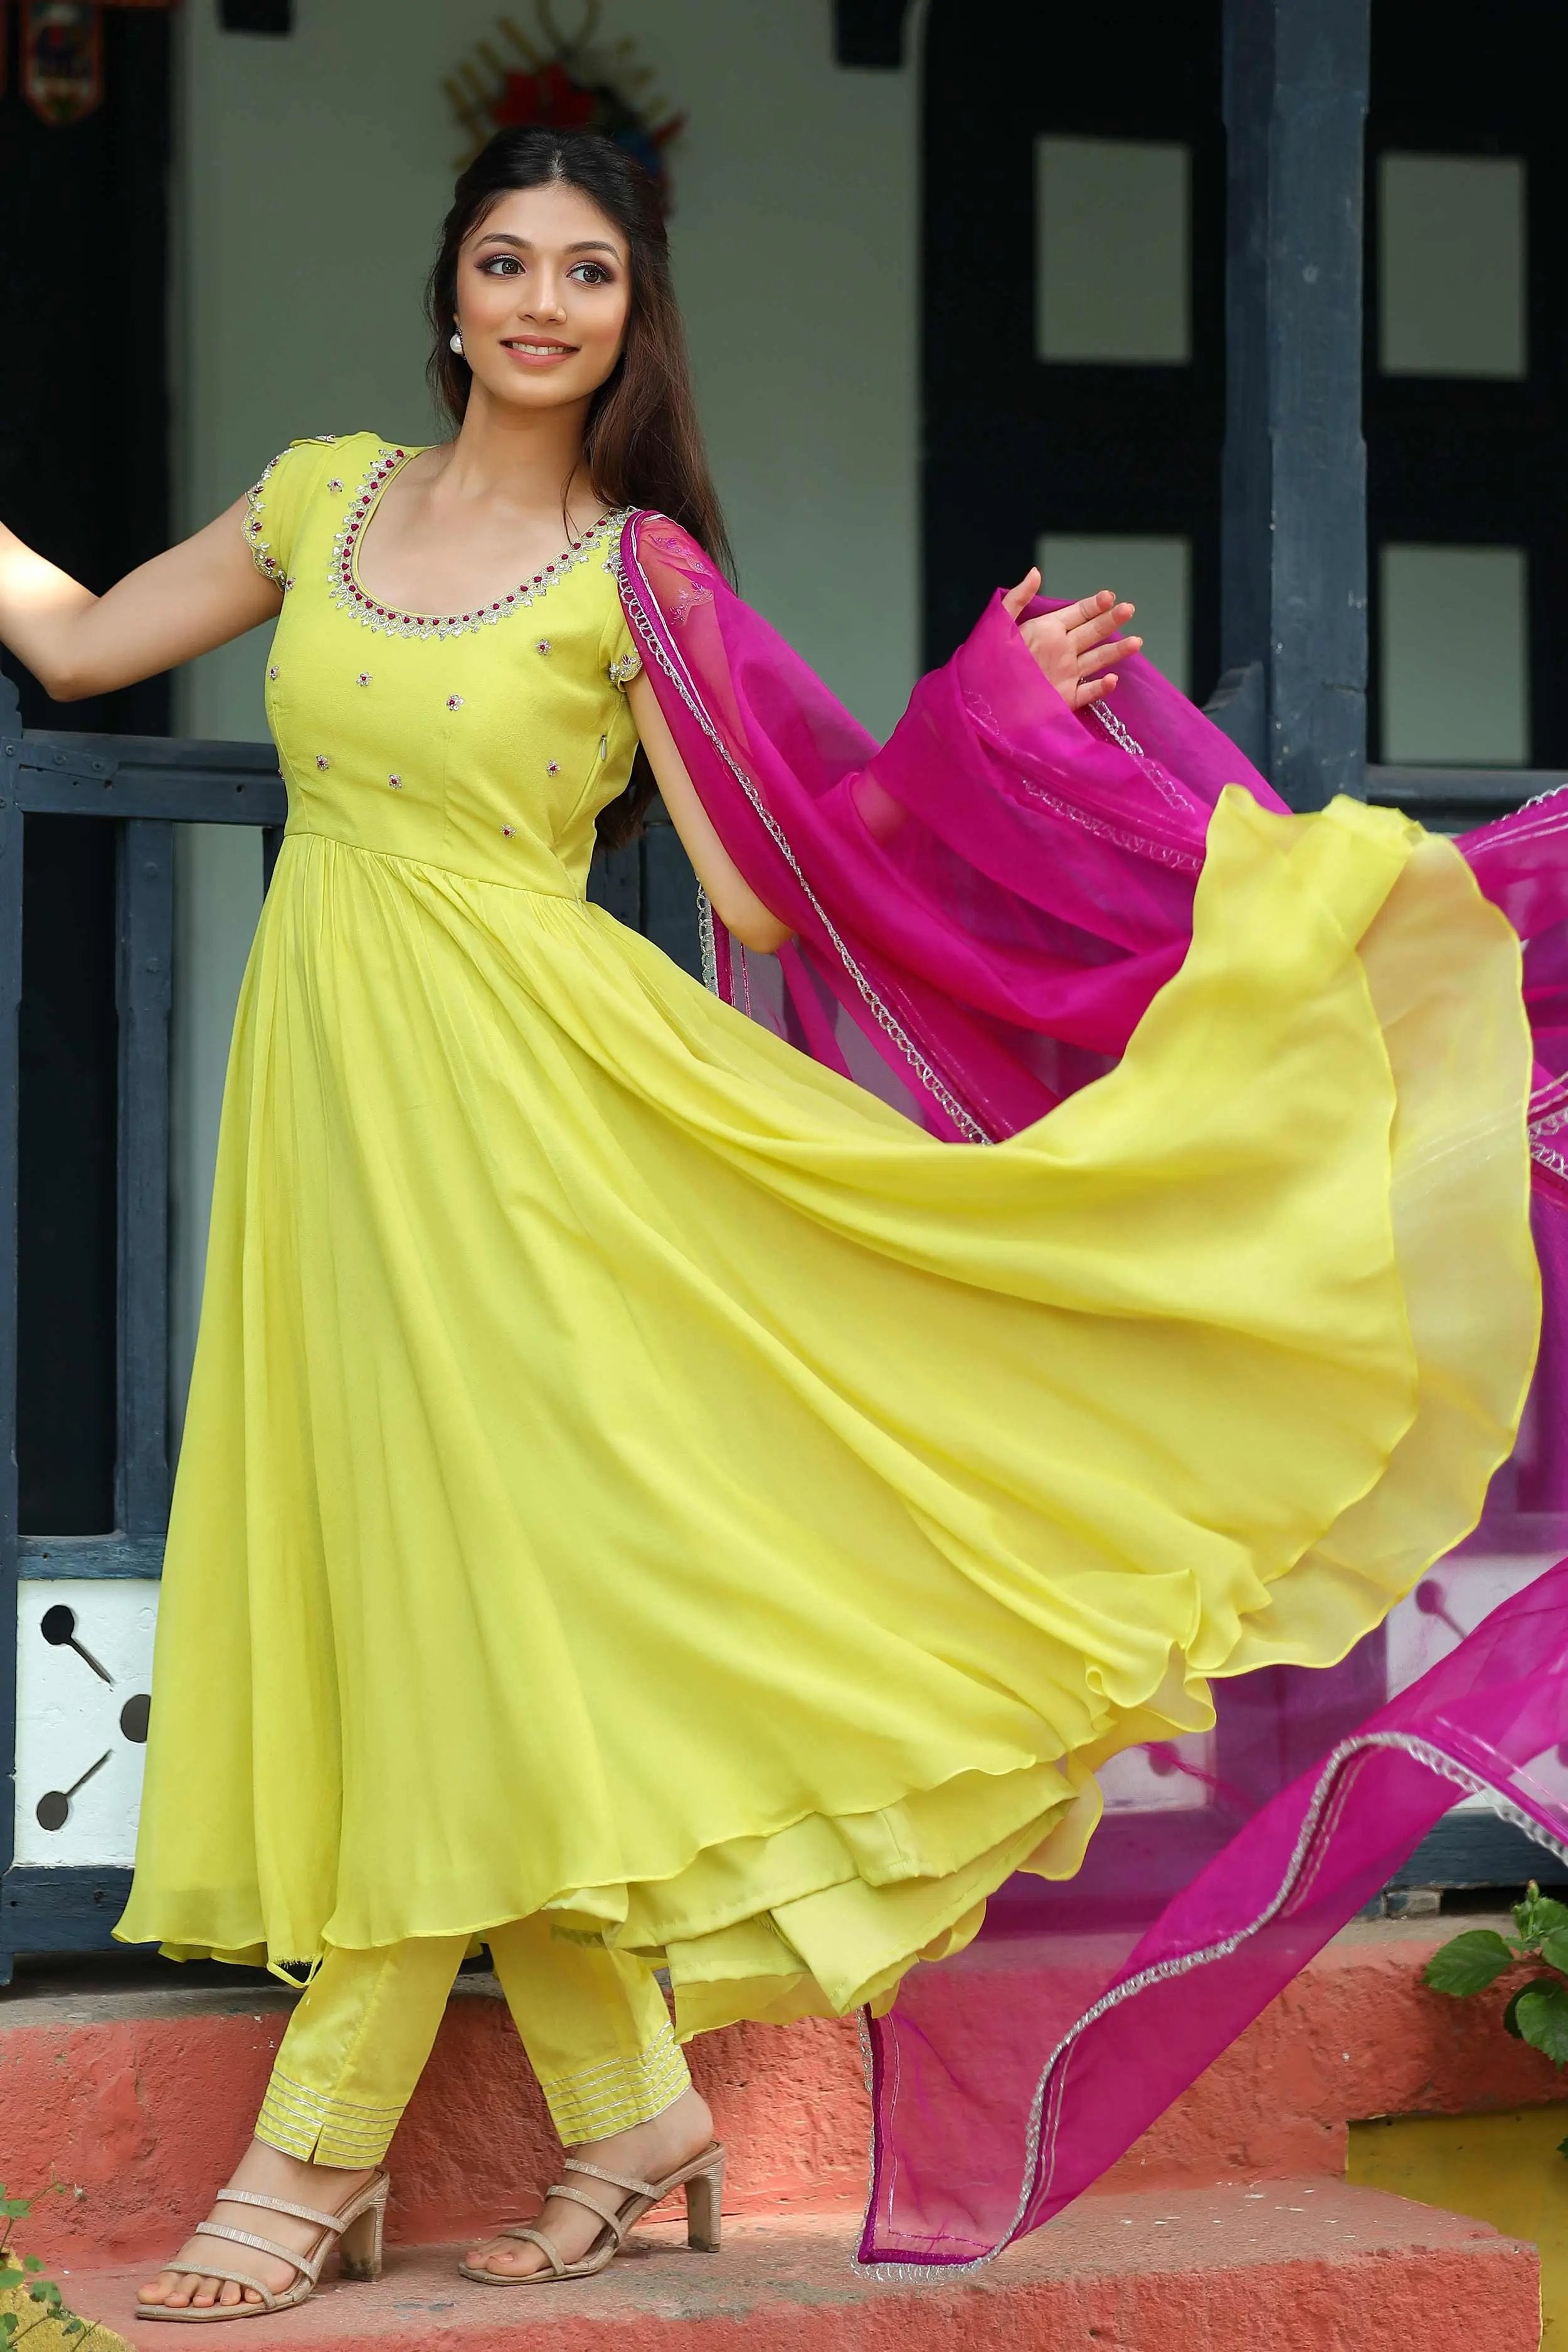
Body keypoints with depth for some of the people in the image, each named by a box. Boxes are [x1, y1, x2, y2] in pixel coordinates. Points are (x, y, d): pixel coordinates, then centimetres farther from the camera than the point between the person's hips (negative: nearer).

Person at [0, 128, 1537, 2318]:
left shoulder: (638, 574, -1)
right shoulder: (326, 494, 12)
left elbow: (767, 893, -4)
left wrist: (984, 723, -12)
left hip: (517, 1088, -5)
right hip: (334, 1076, 5)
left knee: (466, 1551, -8)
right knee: (421, 1584, 3)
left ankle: (322, 2146, -2)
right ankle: (631, 2112, 12)